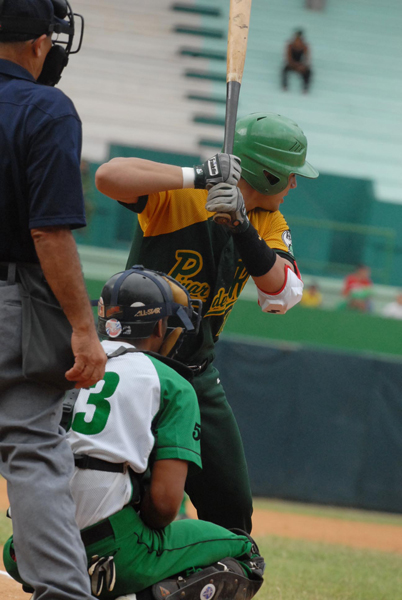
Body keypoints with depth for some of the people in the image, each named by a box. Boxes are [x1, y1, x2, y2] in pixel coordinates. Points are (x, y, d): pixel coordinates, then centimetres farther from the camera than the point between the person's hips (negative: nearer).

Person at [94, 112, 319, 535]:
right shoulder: (179, 196, -17)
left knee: (232, 506, 7)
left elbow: (282, 294, -14)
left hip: (199, 374, 7)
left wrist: (243, 228, -29)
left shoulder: (269, 223, 3)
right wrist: (196, 178, -40)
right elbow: (108, 176, -35)